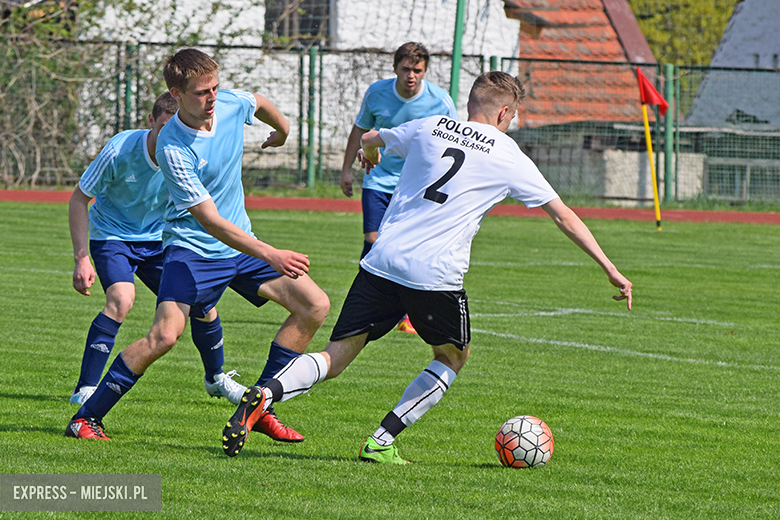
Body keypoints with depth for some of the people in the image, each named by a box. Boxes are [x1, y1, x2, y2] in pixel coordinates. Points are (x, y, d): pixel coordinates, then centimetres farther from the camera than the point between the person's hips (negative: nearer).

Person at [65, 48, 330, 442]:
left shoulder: (230, 103, -7)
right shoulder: (173, 148, -25)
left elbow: (259, 103, 21)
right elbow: (210, 220, -28)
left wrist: (282, 130, 40)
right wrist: (270, 255, -35)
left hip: (241, 242, 7)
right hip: (192, 246, -7)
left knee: (315, 306, -3)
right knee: (165, 335, -24)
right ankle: (86, 418, -11)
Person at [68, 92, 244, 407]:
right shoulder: (121, 150, -27)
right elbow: (79, 198, -17)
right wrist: (81, 259, -22)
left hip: (157, 239, 4)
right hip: (111, 236, -4)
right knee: (122, 298, -30)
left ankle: (216, 379, 27)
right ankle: (85, 390, -25)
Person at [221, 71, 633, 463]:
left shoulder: (428, 128, 16)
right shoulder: (508, 158, 7)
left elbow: (370, 139, 36)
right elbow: (565, 217, 11)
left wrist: (370, 153, 61)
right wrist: (610, 269, 18)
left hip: (382, 263, 3)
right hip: (436, 274, -3)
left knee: (335, 358, 5)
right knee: (452, 357, 21)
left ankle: (265, 395, -23)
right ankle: (382, 442, 7)